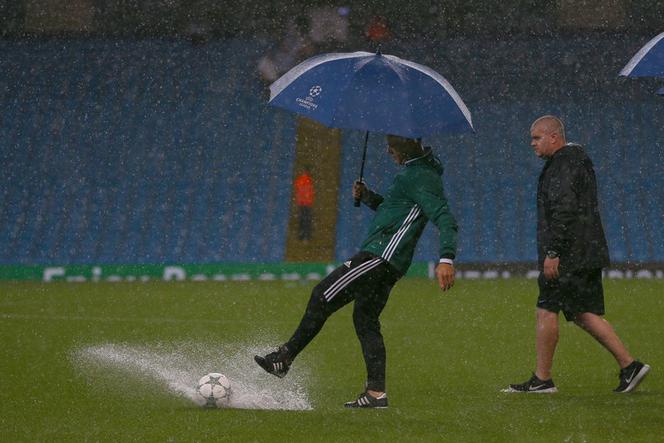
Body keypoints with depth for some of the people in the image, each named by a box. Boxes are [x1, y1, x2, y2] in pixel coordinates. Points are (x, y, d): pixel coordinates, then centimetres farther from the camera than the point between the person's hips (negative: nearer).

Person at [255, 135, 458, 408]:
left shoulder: (421, 178, -14)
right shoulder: (412, 172, 19)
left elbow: (445, 219, -23)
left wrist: (446, 259, -36)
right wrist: (367, 197, 14)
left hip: (381, 255, -11)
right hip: (387, 262, 11)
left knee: (322, 297, -7)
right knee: (366, 321, 12)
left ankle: (284, 359, -1)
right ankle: (376, 393, 9)